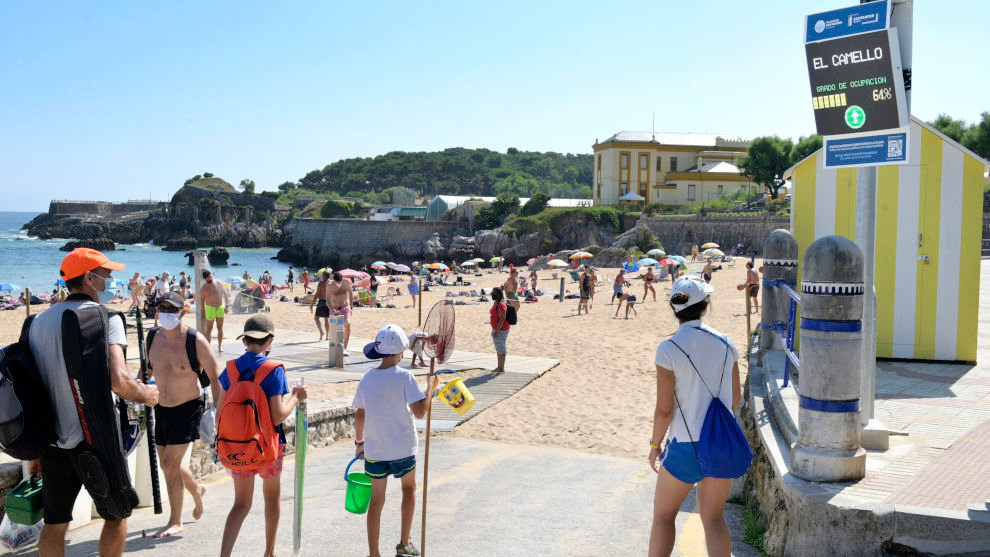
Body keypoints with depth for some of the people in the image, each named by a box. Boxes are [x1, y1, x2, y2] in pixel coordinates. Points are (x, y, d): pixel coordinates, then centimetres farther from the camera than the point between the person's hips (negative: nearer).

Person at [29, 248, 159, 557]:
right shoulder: (104, 317, -11)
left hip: (52, 440, 6)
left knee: (54, 523, 14)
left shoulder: (40, 321, 8)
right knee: (116, 515, 12)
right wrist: (146, 395, -2)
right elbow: (118, 381, -24)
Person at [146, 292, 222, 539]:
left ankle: (175, 521, 7)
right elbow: (146, 371, 15)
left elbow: (215, 377, -11)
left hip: (188, 408, -6)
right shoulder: (152, 339, -2)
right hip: (161, 408, 6)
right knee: (169, 464, 14)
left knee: (170, 464, -9)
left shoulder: (195, 341, -16)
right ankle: (197, 490, 44)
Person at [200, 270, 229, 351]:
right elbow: (202, 301, 1)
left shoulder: (219, 284, -2)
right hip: (210, 308, -3)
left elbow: (225, 294, 5)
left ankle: (220, 346, 16)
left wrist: (226, 306, 0)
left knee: (220, 328, 7)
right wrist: (203, 313, 3)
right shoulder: (203, 289, -8)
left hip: (220, 308, 3)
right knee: (209, 329, 0)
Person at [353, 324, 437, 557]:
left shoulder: (367, 379, -1)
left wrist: (359, 442, 19)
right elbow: (420, 411, -19)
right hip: (403, 448, -2)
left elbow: (360, 416, 5)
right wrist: (430, 386, -6)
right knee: (409, 488, 22)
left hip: (374, 449, 3)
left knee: (376, 500, 11)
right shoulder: (404, 377, -14)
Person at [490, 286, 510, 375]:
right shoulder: (495, 303, 12)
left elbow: (502, 319, -23)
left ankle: (502, 369, 2)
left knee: (501, 348, -4)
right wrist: (494, 330, 21)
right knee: (498, 349, 16)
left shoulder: (501, 305, -19)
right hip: (496, 329, 10)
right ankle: (499, 367, 25)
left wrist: (496, 331, -23)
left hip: (501, 330, -10)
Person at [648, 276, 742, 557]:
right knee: (713, 518, 18)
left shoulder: (668, 349, -15)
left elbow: (664, 409, -14)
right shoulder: (725, 343, -1)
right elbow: (736, 396, 8)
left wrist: (654, 444, 1)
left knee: (663, 513, 16)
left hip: (685, 447, -4)